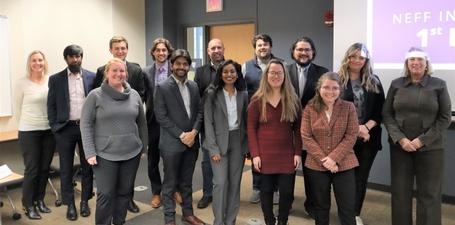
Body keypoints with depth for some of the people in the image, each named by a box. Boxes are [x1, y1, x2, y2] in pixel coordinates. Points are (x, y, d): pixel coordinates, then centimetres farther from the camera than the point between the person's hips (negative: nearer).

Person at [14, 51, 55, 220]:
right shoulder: (22, 83, -7)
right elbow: (18, 108, 2)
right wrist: (26, 125, 9)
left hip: (49, 130, 3)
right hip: (29, 132, -3)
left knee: (45, 168, 12)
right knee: (31, 169, 3)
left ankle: (40, 200, 29)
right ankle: (28, 205, 19)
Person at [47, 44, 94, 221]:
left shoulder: (92, 77, 2)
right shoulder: (56, 79, 2)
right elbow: (51, 105, 3)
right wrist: (54, 127, -4)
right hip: (65, 128, 0)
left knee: (87, 166, 9)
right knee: (66, 168, 7)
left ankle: (85, 201, 24)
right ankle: (70, 204, 19)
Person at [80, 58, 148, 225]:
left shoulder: (134, 95, 5)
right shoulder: (95, 95, -5)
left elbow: (141, 123, 12)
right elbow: (86, 125, -6)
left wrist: (144, 147, 12)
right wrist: (90, 153, -11)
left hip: (131, 153, 4)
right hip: (105, 154, -3)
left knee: (125, 192, 13)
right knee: (105, 194, 0)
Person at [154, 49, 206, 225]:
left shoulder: (194, 86, 8)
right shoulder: (162, 87, -7)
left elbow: (199, 112, 8)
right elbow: (161, 117, -12)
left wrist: (193, 132, -8)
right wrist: (181, 135, -15)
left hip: (191, 142, 5)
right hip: (172, 143, -4)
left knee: (187, 182, 17)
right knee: (170, 184, 7)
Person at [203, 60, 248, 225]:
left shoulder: (243, 95, 6)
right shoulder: (212, 94, -4)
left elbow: (246, 121, 10)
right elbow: (208, 122, -7)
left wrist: (247, 146, 4)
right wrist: (213, 148, -13)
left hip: (238, 142, 3)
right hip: (219, 142, -3)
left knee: (235, 183, 8)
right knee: (220, 183, -7)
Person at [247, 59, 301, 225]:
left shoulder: (293, 100, 4)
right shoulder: (257, 100, -1)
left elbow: (297, 128, 5)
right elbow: (251, 129, -2)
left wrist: (298, 153, -2)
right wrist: (255, 154, -9)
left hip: (287, 154, 1)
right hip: (265, 154, -1)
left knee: (287, 192, 3)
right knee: (266, 190, 8)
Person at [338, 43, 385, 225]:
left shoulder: (374, 82, 8)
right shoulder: (337, 80, -3)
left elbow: (380, 110, 5)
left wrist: (367, 126, -11)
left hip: (368, 137, 3)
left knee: (361, 177, 9)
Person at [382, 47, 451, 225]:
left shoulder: (439, 85, 1)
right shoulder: (396, 84, 5)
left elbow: (445, 117, -2)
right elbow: (386, 114, 3)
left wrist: (422, 140, -11)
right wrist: (400, 139, -10)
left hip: (430, 148, -1)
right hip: (400, 146, 2)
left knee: (429, 194, 4)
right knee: (400, 192, 7)